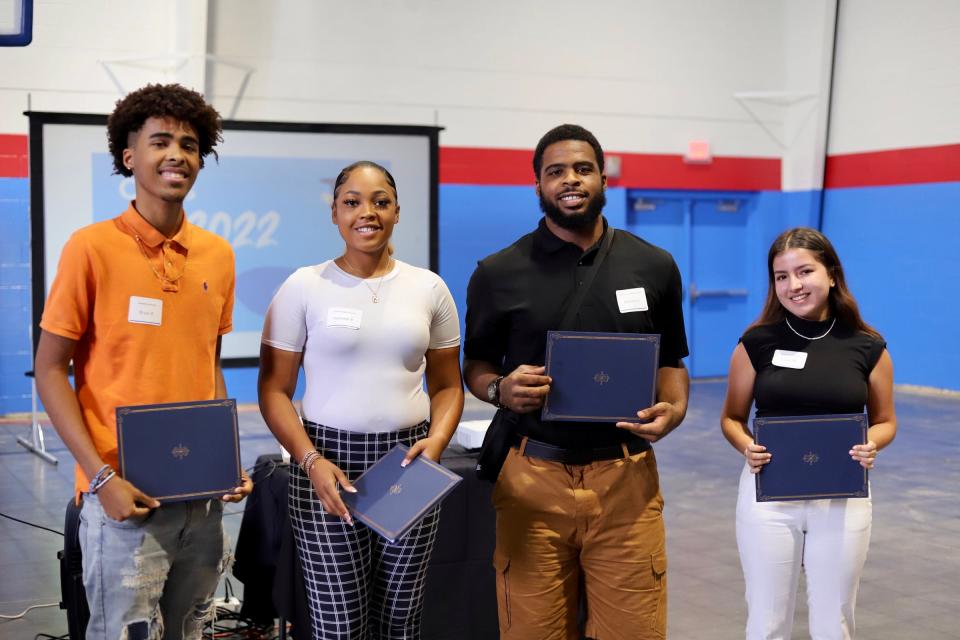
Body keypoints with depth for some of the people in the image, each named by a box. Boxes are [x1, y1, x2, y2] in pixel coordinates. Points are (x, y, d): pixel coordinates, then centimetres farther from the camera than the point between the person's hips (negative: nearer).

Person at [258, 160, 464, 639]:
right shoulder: (304, 286, 0)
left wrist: (436, 441, -7)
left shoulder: (429, 287, 7)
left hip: (408, 463, 2)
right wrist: (310, 461, -15)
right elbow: (274, 390, 0)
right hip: (328, 464, -2)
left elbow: (448, 386, 12)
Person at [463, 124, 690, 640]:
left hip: (627, 479, 1)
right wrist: (499, 389, -11)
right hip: (533, 479, -1)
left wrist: (674, 409, -5)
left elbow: (670, 360, 16)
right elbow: (475, 364, 11)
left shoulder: (653, 266, 7)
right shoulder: (499, 273, 2)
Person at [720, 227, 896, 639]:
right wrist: (746, 447, -15)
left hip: (843, 498, 1)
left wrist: (871, 445, -13)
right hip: (768, 494, 0)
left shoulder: (867, 347, -3)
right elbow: (732, 418, 5)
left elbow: (884, 421, 9)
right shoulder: (756, 342, -4)